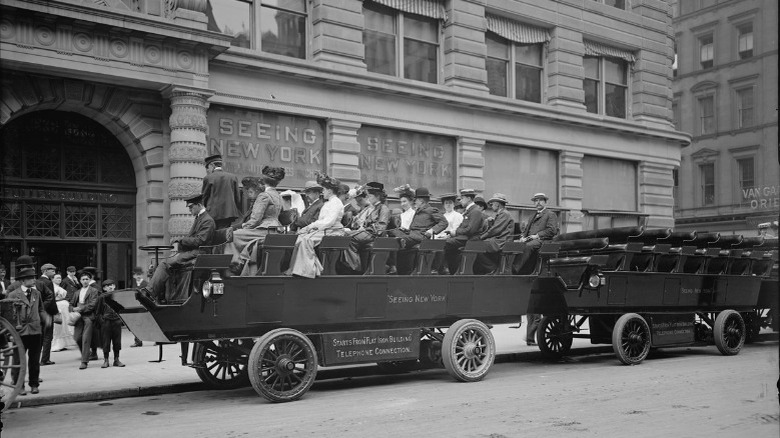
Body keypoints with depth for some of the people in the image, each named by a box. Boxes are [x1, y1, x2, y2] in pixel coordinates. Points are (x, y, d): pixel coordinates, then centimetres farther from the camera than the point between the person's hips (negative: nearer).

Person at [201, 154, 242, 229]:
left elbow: (204, 198, 5)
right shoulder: (233, 177, 7)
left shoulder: (208, 178, -2)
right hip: (231, 214, 3)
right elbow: (238, 198, 9)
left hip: (214, 215, -3)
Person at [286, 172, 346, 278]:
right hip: (322, 230, 9)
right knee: (301, 237, -12)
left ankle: (307, 269, -22)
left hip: (332, 232, -9)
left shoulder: (336, 203, -8)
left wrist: (310, 226, -16)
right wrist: (308, 228, 4)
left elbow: (329, 222, -19)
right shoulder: (327, 203, 24)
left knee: (306, 240, -27)